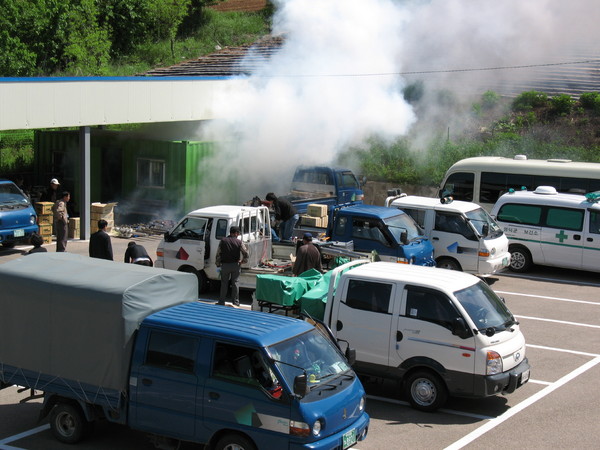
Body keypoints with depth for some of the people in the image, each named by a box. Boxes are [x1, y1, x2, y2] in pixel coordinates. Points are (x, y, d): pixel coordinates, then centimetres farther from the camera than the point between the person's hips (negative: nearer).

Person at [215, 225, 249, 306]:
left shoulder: (223, 241, -2)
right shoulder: (239, 242, -6)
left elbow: (218, 253, -1)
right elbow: (245, 252, -7)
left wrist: (218, 264, 8)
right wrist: (243, 260, 9)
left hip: (225, 265, 1)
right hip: (235, 265, -1)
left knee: (224, 284, 9)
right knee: (235, 283, 5)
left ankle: (221, 302, 12)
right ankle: (236, 302, 5)